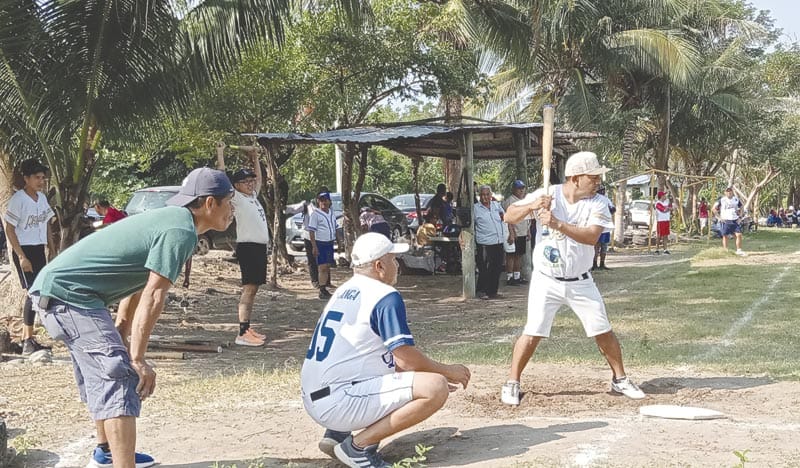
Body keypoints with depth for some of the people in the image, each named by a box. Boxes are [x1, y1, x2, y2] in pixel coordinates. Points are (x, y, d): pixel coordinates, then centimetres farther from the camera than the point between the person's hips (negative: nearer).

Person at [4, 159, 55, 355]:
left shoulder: (42, 198, 8)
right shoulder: (18, 199, -13)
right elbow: (9, 229, -13)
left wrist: (52, 251, 13)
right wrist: (21, 257, -17)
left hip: (39, 250, 7)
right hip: (24, 250, -7)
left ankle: (26, 338, 16)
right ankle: (28, 342, -11)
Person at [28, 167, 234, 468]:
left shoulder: (171, 219, 13)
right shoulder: (181, 232, -18)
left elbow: (140, 288, 18)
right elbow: (153, 298, -23)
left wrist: (121, 337, 21)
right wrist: (137, 359, -21)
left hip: (57, 288, 11)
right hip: (68, 294, -11)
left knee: (101, 376, 24)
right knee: (119, 379, -16)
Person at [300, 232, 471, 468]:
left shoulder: (343, 291, 19)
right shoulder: (385, 296, -9)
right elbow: (407, 357, -11)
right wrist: (446, 371, 7)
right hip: (339, 402, -10)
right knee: (435, 388, -14)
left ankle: (338, 433, 13)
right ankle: (358, 446, -10)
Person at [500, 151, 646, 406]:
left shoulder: (597, 203, -8)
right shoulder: (546, 195, -10)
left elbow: (592, 236, -24)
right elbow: (509, 216, -11)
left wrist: (557, 224, -35)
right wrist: (531, 206, -30)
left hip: (581, 282, 2)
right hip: (546, 281, -2)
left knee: (603, 331, 7)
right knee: (533, 333, -8)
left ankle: (620, 379, 27)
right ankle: (512, 383, 8)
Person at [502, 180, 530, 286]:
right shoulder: (510, 201, -11)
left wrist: (528, 230, 20)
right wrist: (511, 232, -22)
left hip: (523, 233, 8)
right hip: (514, 234, -8)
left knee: (519, 255, 13)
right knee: (511, 256, -4)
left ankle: (517, 276, 20)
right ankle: (509, 278, 0)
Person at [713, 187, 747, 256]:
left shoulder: (736, 199, 8)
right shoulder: (722, 200, -4)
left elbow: (740, 208, 23)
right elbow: (714, 208, -3)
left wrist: (739, 216, 11)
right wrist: (719, 217, -7)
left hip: (735, 221, 3)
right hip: (726, 221, -3)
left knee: (739, 235, -5)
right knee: (725, 236, 1)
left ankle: (739, 250, 4)